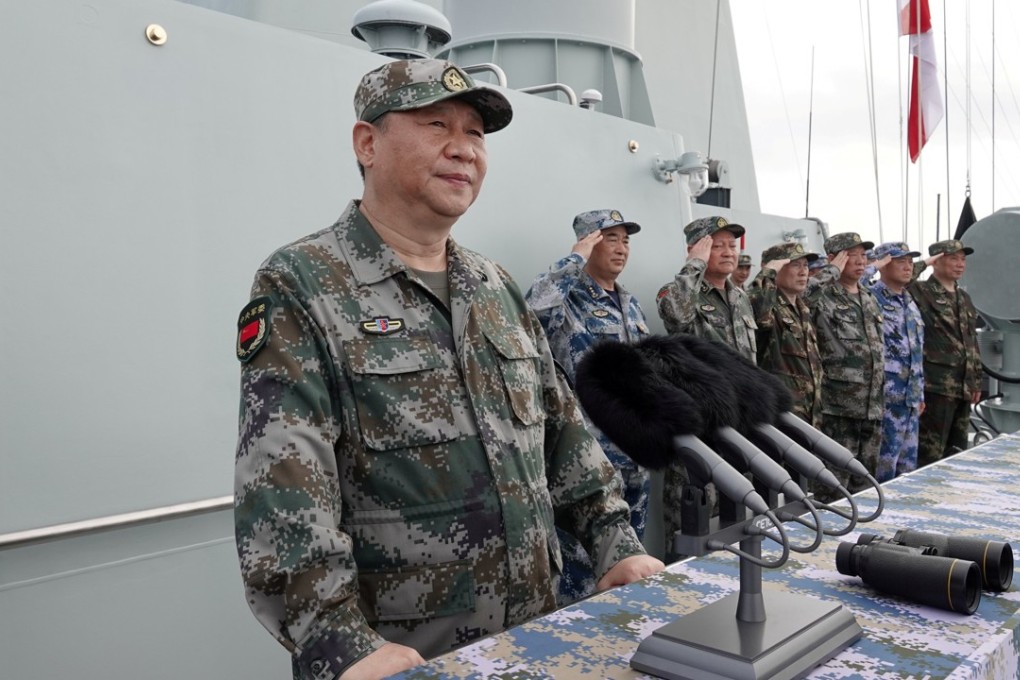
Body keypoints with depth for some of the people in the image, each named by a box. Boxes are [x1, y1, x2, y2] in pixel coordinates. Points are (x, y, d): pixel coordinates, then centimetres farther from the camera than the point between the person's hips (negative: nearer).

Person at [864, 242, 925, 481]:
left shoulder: (910, 303, 16)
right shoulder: (870, 298, -9)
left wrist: (920, 393, 22)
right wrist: (871, 268, -21)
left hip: (910, 398, 8)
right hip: (886, 397, -8)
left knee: (908, 464, 15)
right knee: (883, 463, -2)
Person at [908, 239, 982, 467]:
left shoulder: (964, 298, 18)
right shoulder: (920, 292, -6)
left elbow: (972, 342, 22)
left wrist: (976, 380, 20)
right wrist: (922, 264, -16)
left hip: (963, 387, 8)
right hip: (936, 386, -8)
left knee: (957, 452, 16)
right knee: (929, 454, -4)